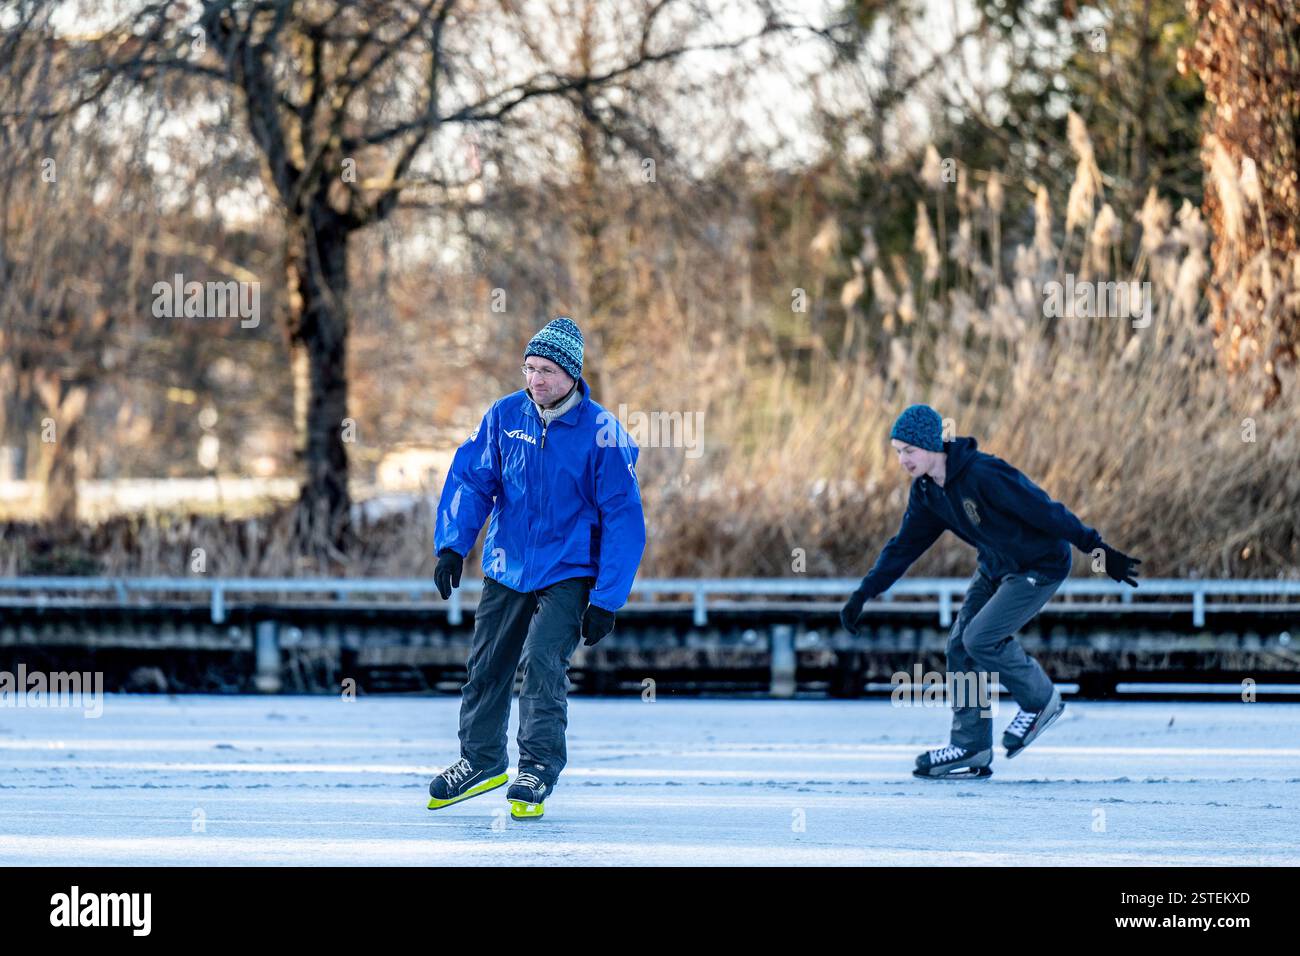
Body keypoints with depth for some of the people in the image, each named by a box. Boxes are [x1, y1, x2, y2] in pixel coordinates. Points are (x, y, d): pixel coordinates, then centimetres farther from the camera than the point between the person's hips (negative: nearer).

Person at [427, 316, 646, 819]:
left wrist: (606, 600, -16)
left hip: (568, 573, -4)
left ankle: (537, 773, -8)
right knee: (487, 664, 11)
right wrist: (452, 545, -10)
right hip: (507, 566, 4)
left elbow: (623, 518, -13)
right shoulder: (505, 415, -5)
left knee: (543, 664, -18)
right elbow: (470, 478, 3)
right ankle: (480, 760, 30)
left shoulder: (601, 433, -15)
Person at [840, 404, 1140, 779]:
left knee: (980, 639, -17)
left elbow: (1046, 512, -27)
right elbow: (903, 547, 7)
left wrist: (1098, 550, -25)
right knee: (960, 646, -1)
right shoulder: (926, 491, -4)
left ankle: (1040, 700, 7)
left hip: (1040, 568, -8)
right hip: (995, 567, 8)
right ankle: (971, 749, 5)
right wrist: (862, 595, 2)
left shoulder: (984, 474, -29)